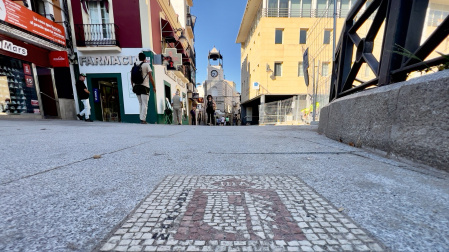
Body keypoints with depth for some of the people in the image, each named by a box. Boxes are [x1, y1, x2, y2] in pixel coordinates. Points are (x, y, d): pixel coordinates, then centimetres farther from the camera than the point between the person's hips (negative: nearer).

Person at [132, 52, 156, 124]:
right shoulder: (146, 65, 0)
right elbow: (150, 77, -7)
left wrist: (133, 86, 20)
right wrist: (154, 87, -3)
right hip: (144, 86, -5)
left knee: (140, 103, 16)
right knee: (145, 104, -4)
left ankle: (141, 118, 14)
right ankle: (143, 119, -7)